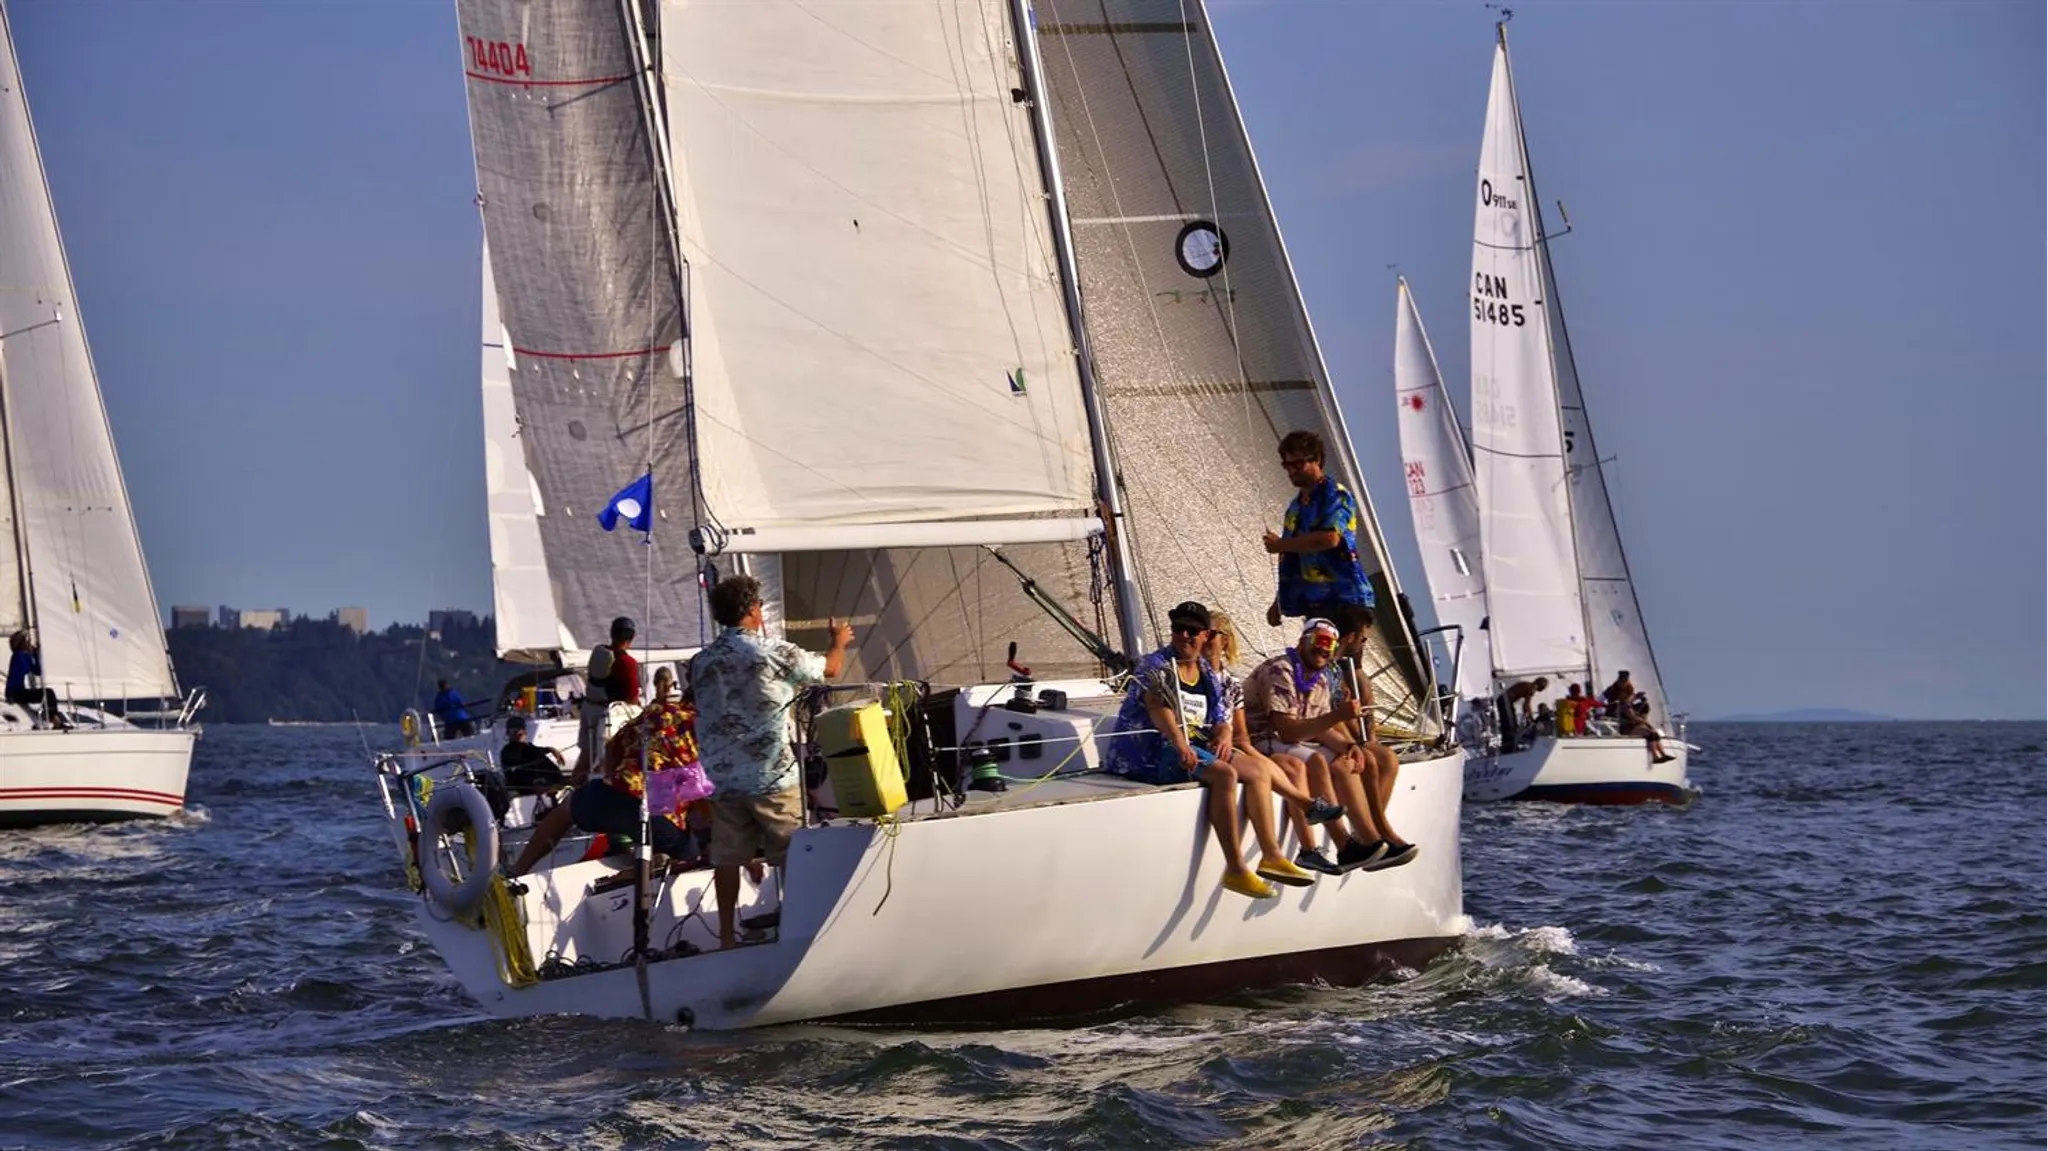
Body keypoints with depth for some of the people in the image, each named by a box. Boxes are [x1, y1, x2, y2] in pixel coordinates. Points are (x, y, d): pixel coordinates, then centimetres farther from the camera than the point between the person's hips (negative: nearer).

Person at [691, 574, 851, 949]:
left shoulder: (701, 662, 5)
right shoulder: (775, 652, -8)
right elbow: (831, 669, 7)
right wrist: (839, 641, 27)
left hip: (722, 778, 4)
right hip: (773, 776, -4)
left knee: (727, 857, 8)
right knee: (792, 855, 5)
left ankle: (726, 936, 10)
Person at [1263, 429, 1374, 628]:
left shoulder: (1336, 496, -4)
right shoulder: (1296, 506, 20)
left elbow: (1330, 538, -21)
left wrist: (1281, 544, -9)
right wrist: (1279, 602, 20)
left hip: (1342, 599, -8)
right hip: (1314, 602, 8)